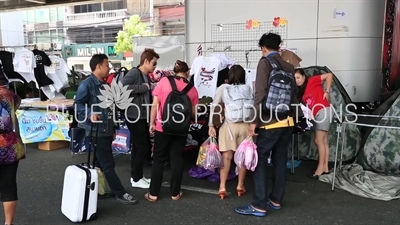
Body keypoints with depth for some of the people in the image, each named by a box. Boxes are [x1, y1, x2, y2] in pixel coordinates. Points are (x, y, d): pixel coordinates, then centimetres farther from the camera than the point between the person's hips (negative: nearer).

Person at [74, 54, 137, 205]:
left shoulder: (104, 85, 17)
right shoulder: (87, 84, -12)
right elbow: (78, 104, -17)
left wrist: (113, 129, 22)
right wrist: (90, 114, -34)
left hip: (106, 130, 9)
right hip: (96, 131, -9)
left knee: (100, 163, 16)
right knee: (108, 164, -3)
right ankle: (120, 194, 5)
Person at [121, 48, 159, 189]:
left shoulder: (146, 77, 14)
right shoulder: (134, 73, -14)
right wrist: (142, 87, -23)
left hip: (142, 117, 9)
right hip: (134, 117, -9)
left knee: (138, 147, 15)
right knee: (143, 147, -3)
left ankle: (136, 176, 27)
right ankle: (136, 179, 10)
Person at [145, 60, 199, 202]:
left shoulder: (164, 81, -4)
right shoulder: (192, 89, 1)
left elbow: (155, 105, -6)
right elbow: (193, 113, 6)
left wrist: (152, 123, 2)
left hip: (162, 127, -1)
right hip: (181, 129, 1)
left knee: (158, 159, 9)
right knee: (177, 159, 12)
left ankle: (153, 194, 15)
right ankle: (175, 193, 20)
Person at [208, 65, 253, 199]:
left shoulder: (223, 88, 2)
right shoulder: (248, 89, 4)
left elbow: (214, 106, -4)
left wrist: (211, 125, -3)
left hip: (228, 125, -1)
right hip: (245, 125, 1)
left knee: (226, 157, 6)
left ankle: (222, 187, 8)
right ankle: (240, 185, 25)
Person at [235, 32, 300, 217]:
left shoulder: (265, 62, -7)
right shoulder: (289, 66, 12)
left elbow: (260, 94, -15)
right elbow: (294, 95, 14)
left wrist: (254, 121, -14)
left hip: (270, 122, -7)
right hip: (287, 122, 7)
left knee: (260, 161, -1)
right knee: (280, 161, 13)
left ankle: (259, 205, 1)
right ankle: (276, 200, 23)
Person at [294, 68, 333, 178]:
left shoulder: (312, 81, -5)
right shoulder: (301, 91, 16)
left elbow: (329, 75, -9)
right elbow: (308, 105, 16)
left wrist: (327, 92, -9)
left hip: (323, 111, -8)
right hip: (318, 114, 9)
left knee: (318, 140, -8)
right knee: (324, 141, 7)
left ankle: (320, 168, -3)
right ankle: (325, 168, 10)